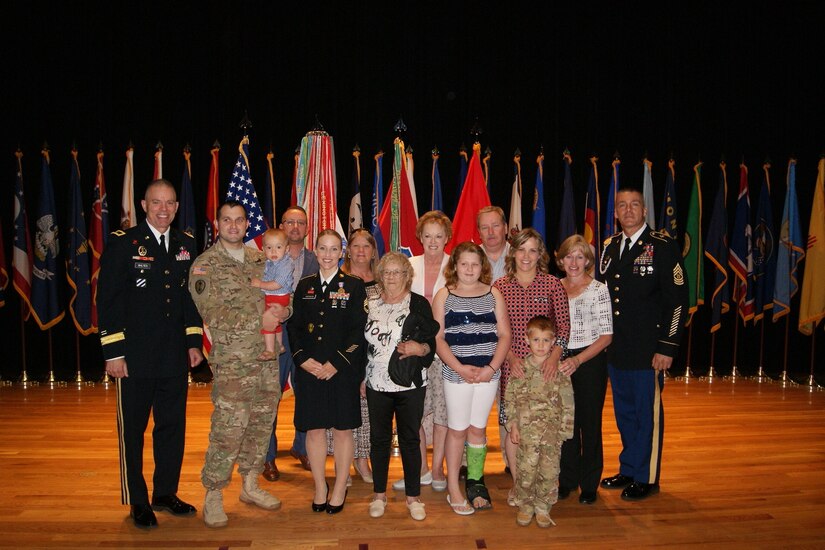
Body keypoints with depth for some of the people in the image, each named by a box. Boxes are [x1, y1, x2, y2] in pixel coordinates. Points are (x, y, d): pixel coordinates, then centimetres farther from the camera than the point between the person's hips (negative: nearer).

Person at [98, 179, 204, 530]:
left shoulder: (186, 245, 8)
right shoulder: (123, 243, -5)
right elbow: (108, 299, -7)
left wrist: (194, 342, 8)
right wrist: (113, 353, -11)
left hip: (175, 356, 4)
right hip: (134, 356, -4)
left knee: (173, 427, 13)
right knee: (132, 431, 9)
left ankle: (165, 493, 31)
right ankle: (137, 502, 25)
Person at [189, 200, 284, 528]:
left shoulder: (260, 259, 12)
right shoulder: (205, 265, -4)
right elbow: (213, 314, -14)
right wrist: (258, 321, -17)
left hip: (268, 358, 6)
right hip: (233, 363, -5)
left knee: (261, 424, 13)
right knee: (228, 430, -5)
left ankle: (250, 485, 30)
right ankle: (213, 497, 13)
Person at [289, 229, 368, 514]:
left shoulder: (354, 286, -1)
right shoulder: (305, 286, 9)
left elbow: (359, 330, -7)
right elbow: (294, 327, 8)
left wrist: (336, 363, -14)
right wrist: (303, 359, -7)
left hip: (343, 370, -3)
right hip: (310, 369, 3)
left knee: (342, 429, 6)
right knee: (314, 429, 8)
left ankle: (340, 489, 22)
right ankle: (320, 487, 25)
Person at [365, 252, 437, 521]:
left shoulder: (419, 304, -2)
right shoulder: (370, 304, 7)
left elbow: (431, 343, -1)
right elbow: (362, 343, 13)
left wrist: (419, 348, -23)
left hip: (410, 385, -2)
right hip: (377, 384, 3)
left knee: (410, 439, 7)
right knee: (379, 439, 12)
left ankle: (413, 497, 21)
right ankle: (379, 494, 27)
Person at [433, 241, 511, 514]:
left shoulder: (493, 294, 5)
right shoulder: (443, 296, 0)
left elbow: (504, 335, 2)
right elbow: (438, 338, -4)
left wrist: (492, 367, -10)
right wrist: (460, 368, -14)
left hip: (488, 373, 2)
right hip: (456, 374, -2)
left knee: (478, 428, 10)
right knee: (457, 429, 5)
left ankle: (475, 482, 24)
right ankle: (453, 488, 17)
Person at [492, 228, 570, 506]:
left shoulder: (553, 285, 2)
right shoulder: (500, 286, 3)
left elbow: (563, 325, -1)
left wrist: (554, 355, -14)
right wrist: (511, 357, -12)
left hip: (545, 366, 0)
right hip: (512, 365, 0)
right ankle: (517, 482, 21)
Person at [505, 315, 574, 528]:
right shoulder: (520, 368, -1)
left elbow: (568, 402, 0)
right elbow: (511, 399, 3)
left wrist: (565, 429, -3)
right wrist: (513, 425, -2)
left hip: (552, 432, 0)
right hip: (526, 431, 0)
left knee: (549, 471, 6)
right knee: (526, 470, 4)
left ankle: (543, 509, 24)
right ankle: (525, 507, 24)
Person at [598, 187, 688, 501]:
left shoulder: (663, 247, -7)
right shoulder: (609, 247, 10)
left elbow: (678, 300, -10)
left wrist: (667, 347, -13)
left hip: (648, 351, -5)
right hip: (615, 349, 6)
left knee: (648, 415, 5)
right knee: (624, 413, 16)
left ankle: (646, 478, 20)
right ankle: (628, 469, 31)